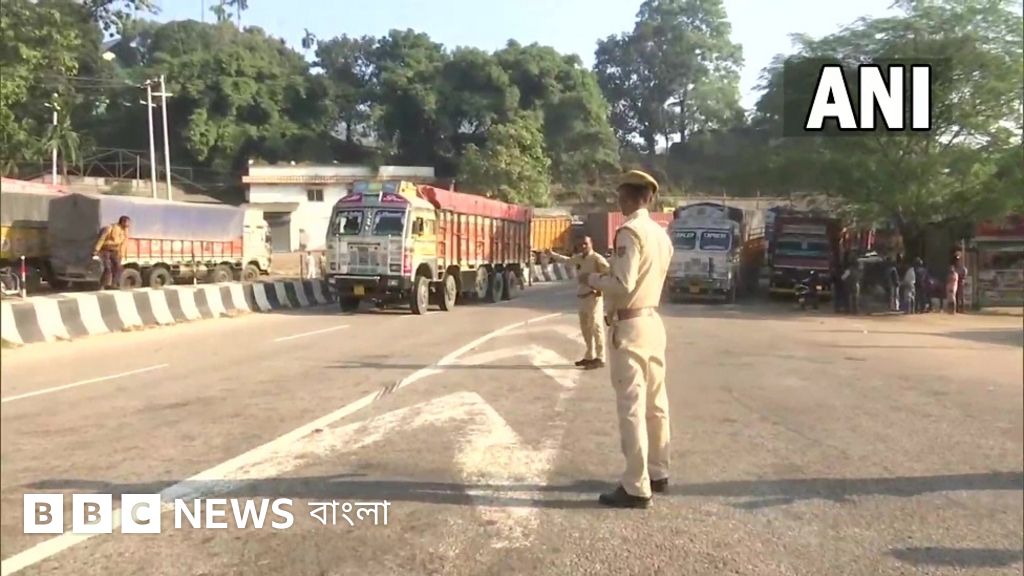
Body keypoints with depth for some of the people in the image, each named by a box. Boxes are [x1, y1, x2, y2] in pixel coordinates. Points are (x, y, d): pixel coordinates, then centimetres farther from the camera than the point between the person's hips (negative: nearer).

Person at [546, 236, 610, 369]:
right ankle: (590, 356, 26)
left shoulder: (596, 258, -12)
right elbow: (567, 260, 33)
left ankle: (600, 359, -7)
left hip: (594, 296, -9)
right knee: (585, 327, 14)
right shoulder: (579, 258, 12)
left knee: (595, 326, -9)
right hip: (583, 296, 9)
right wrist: (553, 254, 37)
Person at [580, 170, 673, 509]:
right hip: (652, 321, 9)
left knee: (631, 408, -4)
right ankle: (657, 473, 27)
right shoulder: (661, 234, 10)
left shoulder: (630, 232, -16)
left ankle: (636, 488, 1)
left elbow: (623, 284, -22)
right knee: (655, 403, 15)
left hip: (630, 327, -9)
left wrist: (592, 280, -5)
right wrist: (606, 280, 18)